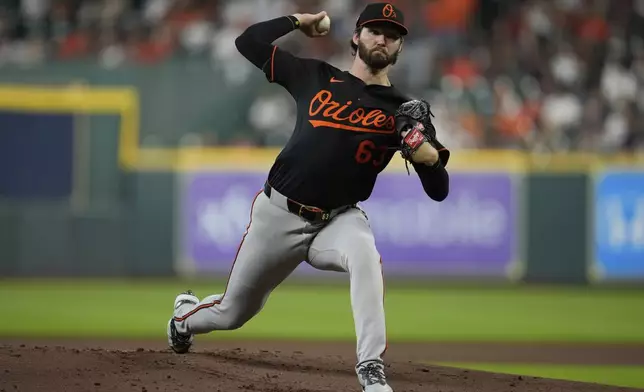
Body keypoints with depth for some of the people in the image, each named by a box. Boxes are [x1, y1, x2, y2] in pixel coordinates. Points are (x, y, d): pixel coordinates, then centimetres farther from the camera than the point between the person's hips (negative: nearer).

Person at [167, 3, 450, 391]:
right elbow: (248, 42, 6)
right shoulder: (317, 77, 3)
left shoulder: (401, 111, 0)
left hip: (340, 220, -1)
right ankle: (186, 313, 50)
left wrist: (422, 147, -25)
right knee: (232, 313, 13)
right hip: (279, 214, 1)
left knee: (365, 257, -38)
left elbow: (439, 190, -6)